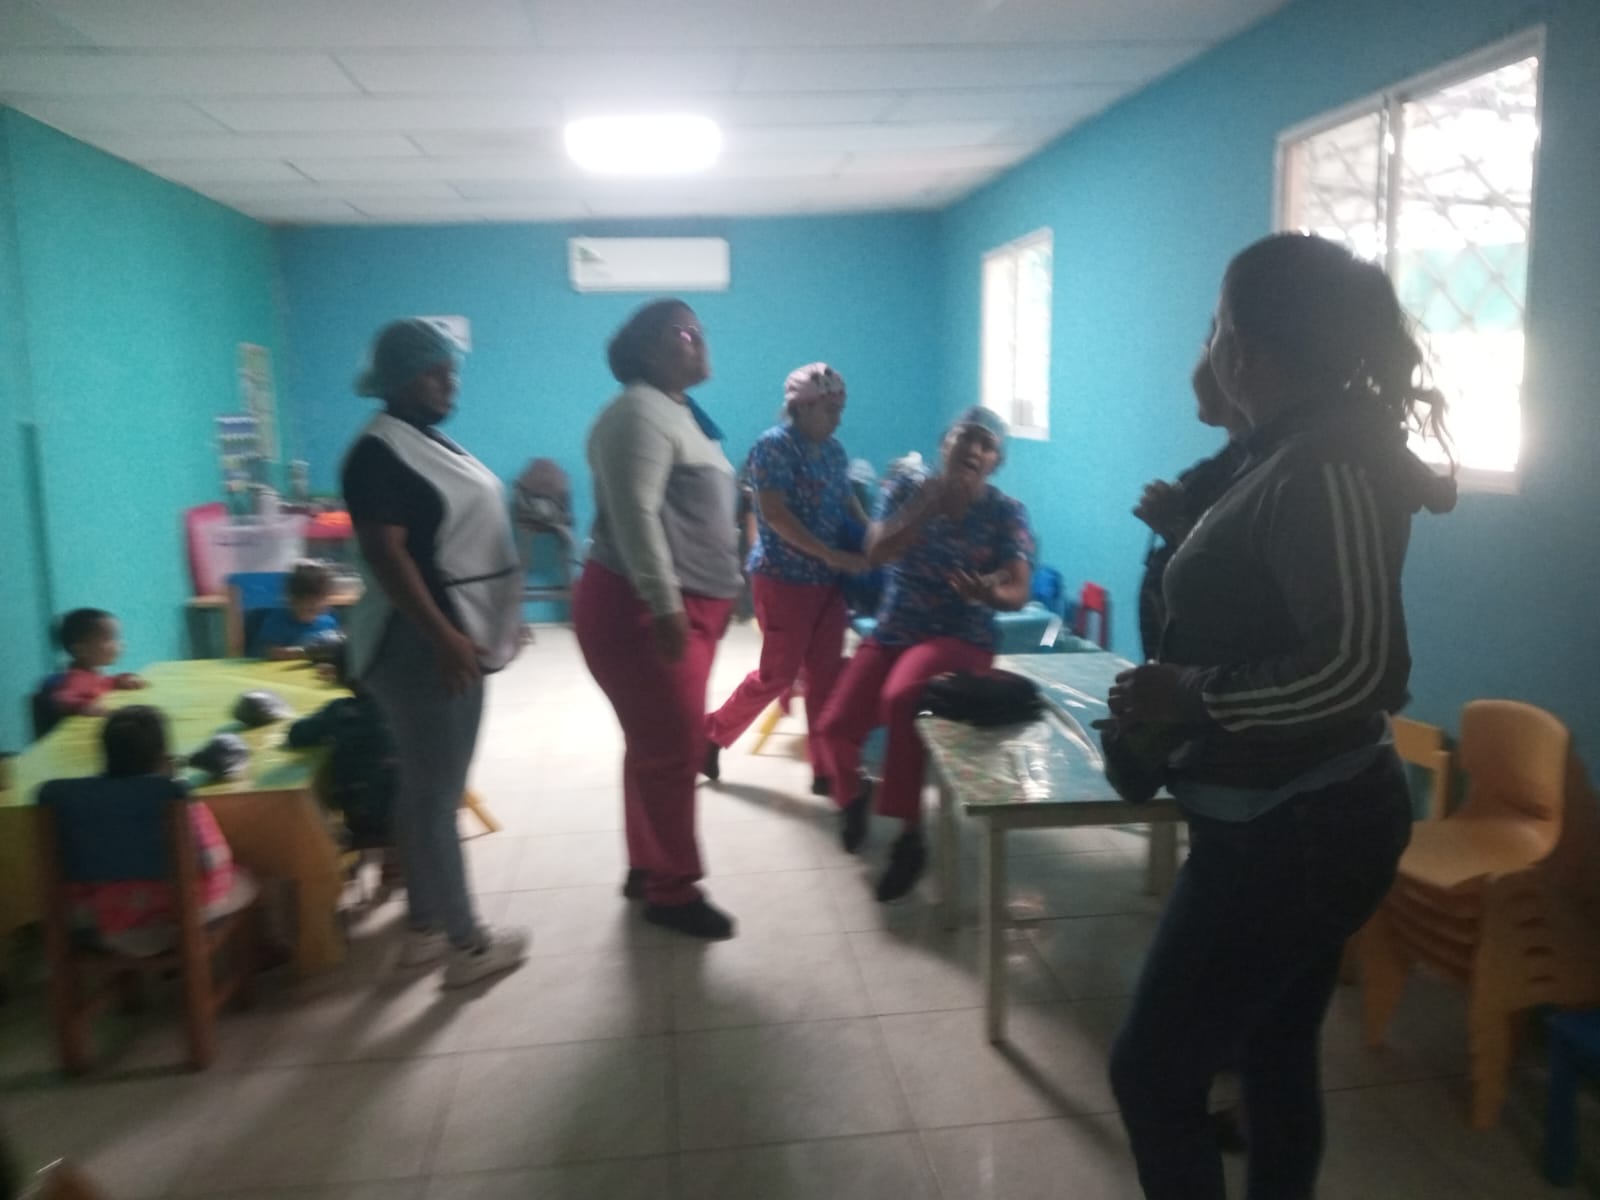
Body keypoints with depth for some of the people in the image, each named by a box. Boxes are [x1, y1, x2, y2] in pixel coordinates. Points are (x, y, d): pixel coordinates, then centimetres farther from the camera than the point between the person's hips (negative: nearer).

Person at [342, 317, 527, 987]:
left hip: (455, 636, 10)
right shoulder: (379, 453, -14)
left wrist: (496, 621, 22)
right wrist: (444, 637, -27)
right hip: (423, 644, -10)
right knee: (434, 794, -3)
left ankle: (425, 926, 27)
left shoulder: (432, 443, 15)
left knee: (429, 788, 15)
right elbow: (387, 555, -22)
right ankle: (468, 944, 6)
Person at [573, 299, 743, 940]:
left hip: (687, 605, 10)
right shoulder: (640, 413, -14)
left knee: (663, 744, 16)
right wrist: (665, 607, -29)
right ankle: (672, 890, 11)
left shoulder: (683, 412, 18)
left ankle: (646, 870, 30)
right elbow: (634, 515, -25)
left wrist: (714, 598, 25)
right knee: (671, 749, -3)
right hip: (640, 609, -10)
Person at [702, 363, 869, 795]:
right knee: (779, 673, 1)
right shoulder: (773, 446, -12)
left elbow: (848, 501, 17)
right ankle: (711, 734, 22)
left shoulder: (833, 450, 10)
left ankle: (827, 769, 13)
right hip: (783, 577, -7)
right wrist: (833, 555, -24)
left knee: (827, 673, 5)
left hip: (827, 579, 7)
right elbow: (775, 514, -20)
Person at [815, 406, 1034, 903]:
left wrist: (989, 593, -34)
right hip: (891, 632, 3)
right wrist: (930, 505, -22)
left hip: (960, 637, -3)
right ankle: (852, 794, 28)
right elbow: (876, 553, -13)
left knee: (900, 699, -35)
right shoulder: (907, 487, 1)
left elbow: (1018, 592, -10)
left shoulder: (1006, 513, -3)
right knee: (836, 725, -11)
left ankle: (911, 833, -20)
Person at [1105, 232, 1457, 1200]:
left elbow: (1362, 670, -28)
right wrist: (1191, 532, 10)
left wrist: (1190, 696, -22)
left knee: (1154, 1070, 2)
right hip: (1296, 819, 10)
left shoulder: (1327, 467, -22)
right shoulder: (1305, 451, 8)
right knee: (1275, 1056, 22)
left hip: (1295, 832, -10)